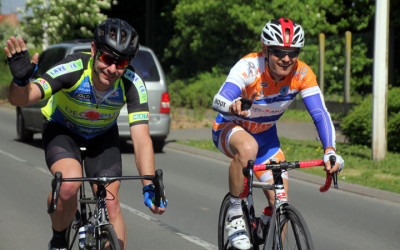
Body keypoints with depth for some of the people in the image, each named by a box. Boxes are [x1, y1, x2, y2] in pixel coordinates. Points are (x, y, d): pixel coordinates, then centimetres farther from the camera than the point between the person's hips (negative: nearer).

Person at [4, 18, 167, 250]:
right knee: (69, 184, -29)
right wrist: (21, 79, -64)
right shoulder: (73, 69, -36)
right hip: (62, 129, -2)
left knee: (110, 203, -10)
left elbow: (141, 139, -32)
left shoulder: (133, 85, -30)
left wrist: (150, 187, -43)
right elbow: (20, 98, -41)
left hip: (102, 135, 2)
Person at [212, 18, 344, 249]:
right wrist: (233, 107, -70)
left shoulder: (302, 73, -22)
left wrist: (331, 151, -43)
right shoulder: (249, 67, -32)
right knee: (248, 147, -39)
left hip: (266, 135, 4)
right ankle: (235, 213, -20)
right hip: (230, 129, -4)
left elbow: (321, 114, -26)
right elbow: (218, 100, -46)